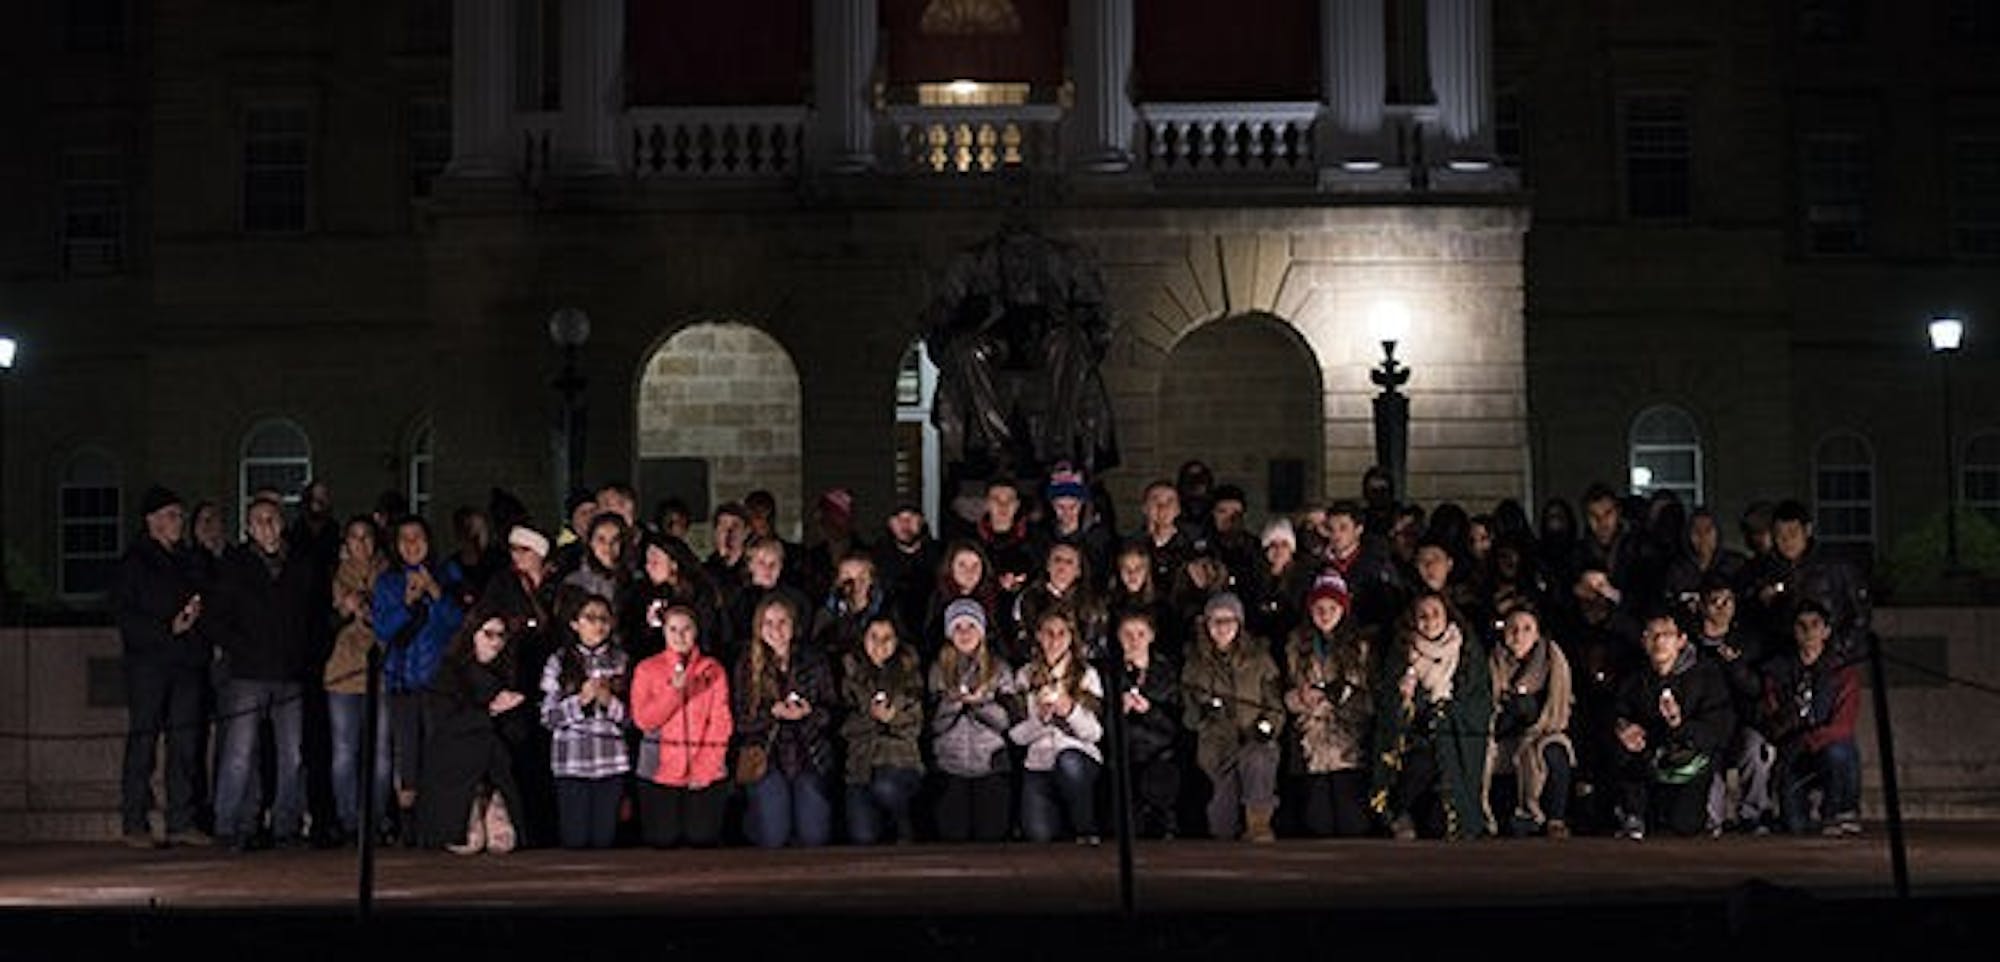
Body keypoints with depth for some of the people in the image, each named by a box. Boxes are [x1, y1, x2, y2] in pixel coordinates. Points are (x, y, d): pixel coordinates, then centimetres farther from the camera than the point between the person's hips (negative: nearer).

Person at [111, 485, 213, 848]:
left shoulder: (184, 561, 19)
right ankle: (135, 824, -1)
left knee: (185, 742, 4)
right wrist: (168, 628, -17)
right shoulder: (134, 561, 0)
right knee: (143, 741, -4)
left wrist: (196, 614, 0)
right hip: (149, 660, -6)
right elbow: (124, 613, -8)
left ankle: (182, 822, 7)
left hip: (187, 661, 6)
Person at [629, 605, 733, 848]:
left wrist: (705, 768, -8)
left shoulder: (713, 670, 6)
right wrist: (674, 691, -17)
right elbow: (642, 719, -4)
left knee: (703, 841, -3)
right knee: (662, 842, -2)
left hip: (706, 773, 0)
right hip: (661, 771, 0)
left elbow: (721, 723, 1)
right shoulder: (647, 669, 5)